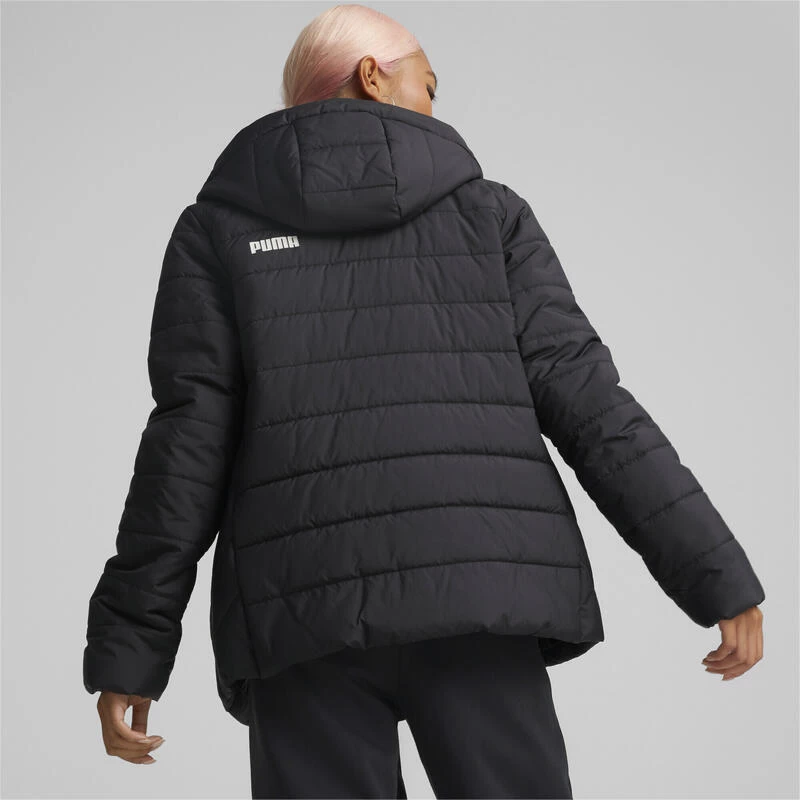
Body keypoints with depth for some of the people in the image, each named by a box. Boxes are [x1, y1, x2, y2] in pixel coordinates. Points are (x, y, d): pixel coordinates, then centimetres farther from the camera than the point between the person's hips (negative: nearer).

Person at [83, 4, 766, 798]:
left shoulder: (218, 232, 10)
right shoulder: (486, 214, 12)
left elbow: (189, 442, 0)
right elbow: (584, 401, 2)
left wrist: (127, 650, 1)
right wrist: (722, 577, 2)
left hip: (306, 616, 0)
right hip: (472, 597, 0)